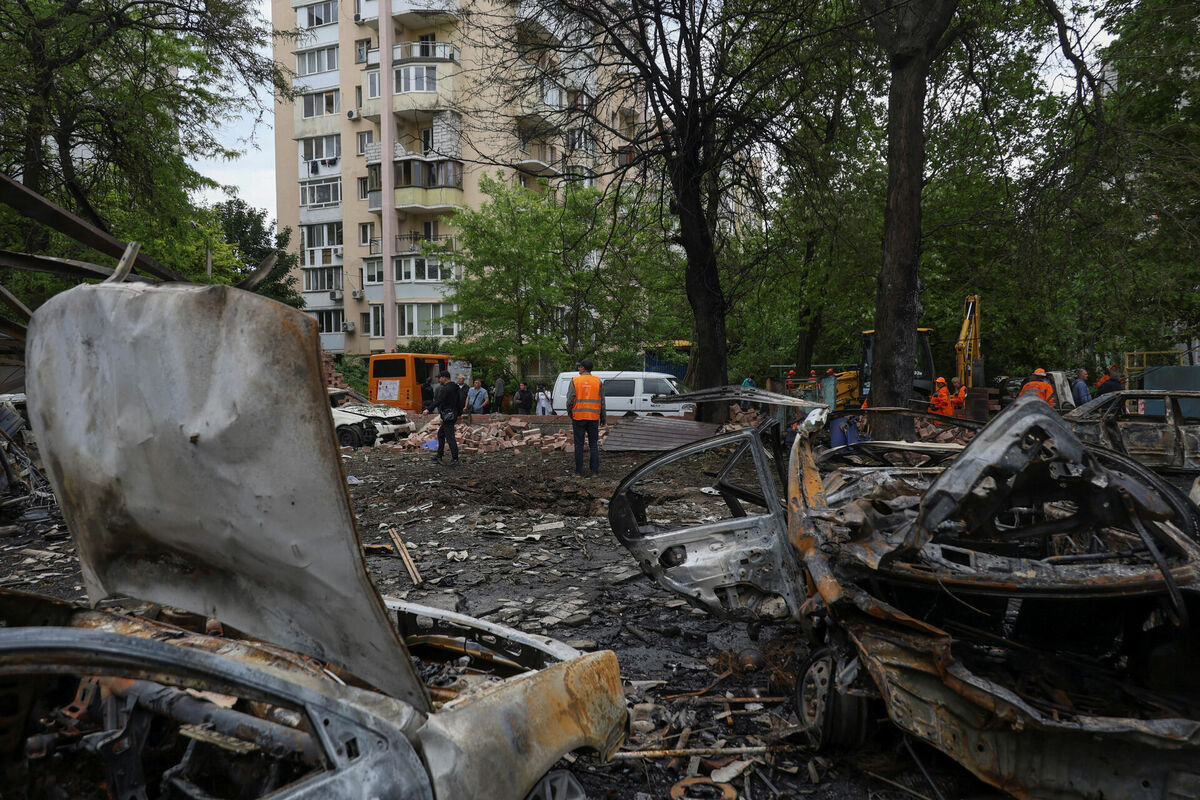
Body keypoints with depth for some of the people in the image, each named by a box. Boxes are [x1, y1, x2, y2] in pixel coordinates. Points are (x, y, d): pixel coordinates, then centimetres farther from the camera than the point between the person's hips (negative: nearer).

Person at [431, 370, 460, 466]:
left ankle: (455, 459, -8)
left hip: (448, 416, -10)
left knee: (450, 437, -8)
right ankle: (439, 456, 23)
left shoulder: (445, 389, -16)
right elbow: (458, 402, 20)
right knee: (440, 434, 19)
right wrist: (459, 414, 26)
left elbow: (438, 401, -22)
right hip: (453, 415, 10)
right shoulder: (455, 388, 14)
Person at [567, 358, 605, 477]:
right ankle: (595, 471, 6)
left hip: (578, 417, -2)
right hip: (593, 417, 2)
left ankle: (579, 472, 6)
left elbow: (570, 400, -6)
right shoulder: (598, 381, 3)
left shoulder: (575, 381, -4)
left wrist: (569, 413, 10)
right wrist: (603, 418, 13)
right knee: (594, 444, 8)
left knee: (579, 445, 4)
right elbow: (602, 401, 4)